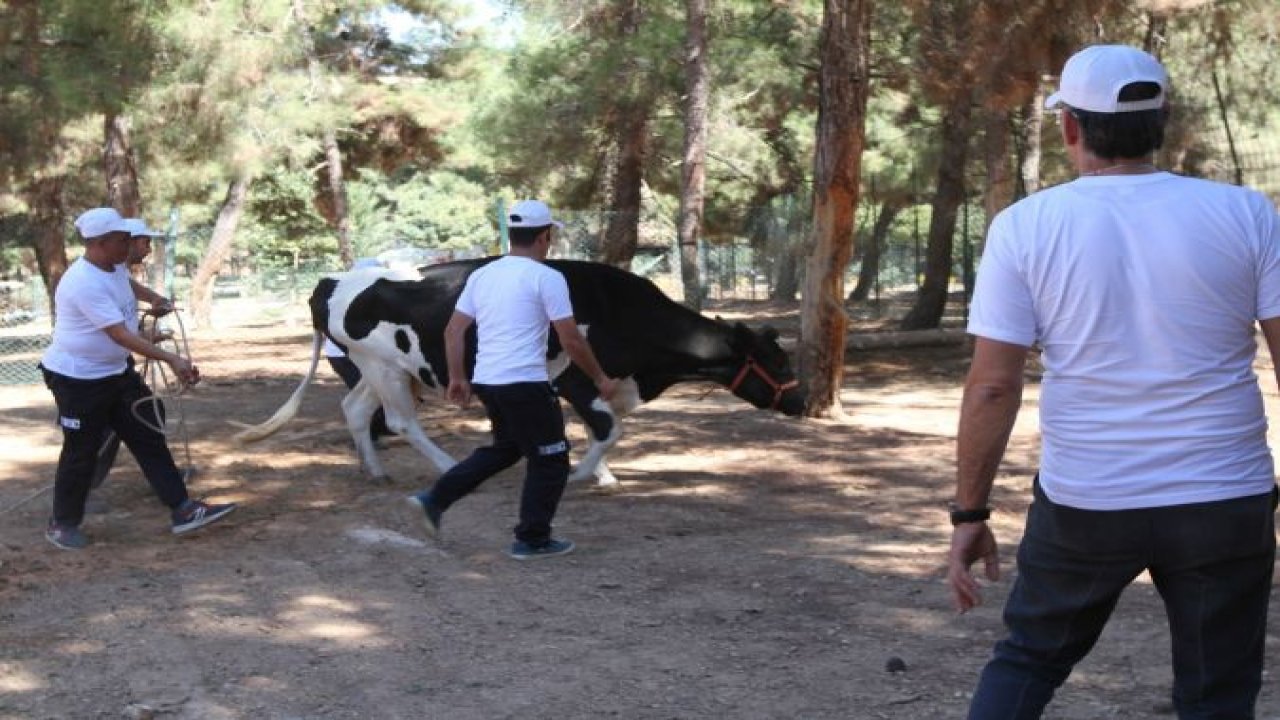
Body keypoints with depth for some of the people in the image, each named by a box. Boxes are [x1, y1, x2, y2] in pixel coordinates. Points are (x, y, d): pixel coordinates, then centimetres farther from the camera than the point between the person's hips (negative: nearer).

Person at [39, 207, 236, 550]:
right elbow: (121, 335, -35)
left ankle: (182, 510, 6)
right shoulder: (84, 284, -30)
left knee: (149, 438, 5)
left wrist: (154, 298, 17)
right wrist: (171, 360, -39)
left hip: (116, 372, 9)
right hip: (78, 379, -9)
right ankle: (62, 524, 22)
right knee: (81, 452, 3)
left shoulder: (115, 266, 0)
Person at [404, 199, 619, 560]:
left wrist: (457, 378, 21)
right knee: (550, 461, 8)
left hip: (486, 382, 8)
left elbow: (453, 330, 11)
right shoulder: (546, 278, -10)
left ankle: (434, 500, 18)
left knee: (505, 448, 25)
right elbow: (571, 341, -9)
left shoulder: (482, 275, 10)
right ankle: (532, 540, 13)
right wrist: (600, 379, 3)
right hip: (526, 385, -8)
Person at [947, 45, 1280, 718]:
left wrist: (970, 513, 0)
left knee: (1025, 661, 21)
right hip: (1225, 504, 0)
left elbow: (991, 385, -8)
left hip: (1082, 504, 0)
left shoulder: (1025, 226, -5)